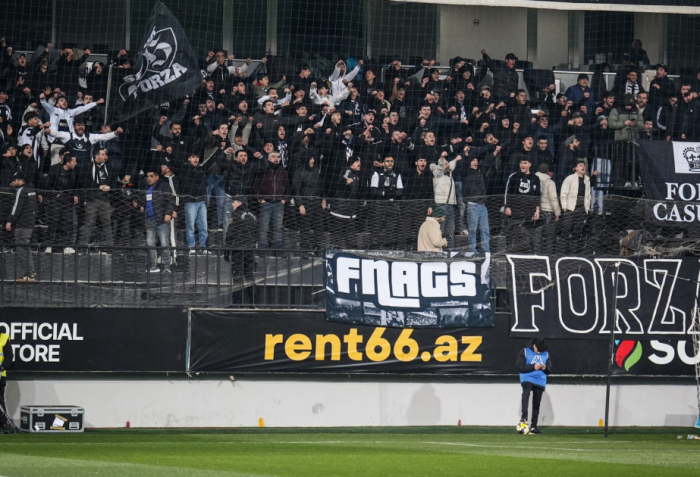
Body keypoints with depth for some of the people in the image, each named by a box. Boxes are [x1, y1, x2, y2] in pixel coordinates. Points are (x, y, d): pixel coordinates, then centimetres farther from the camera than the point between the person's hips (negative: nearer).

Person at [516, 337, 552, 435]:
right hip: (527, 379, -4)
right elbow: (519, 366, -7)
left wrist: (545, 368, -9)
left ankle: (533, 426, 12)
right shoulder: (525, 352, -1)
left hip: (540, 381, 4)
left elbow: (549, 370, 15)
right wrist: (533, 367, -16)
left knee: (536, 404, 5)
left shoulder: (546, 354, 11)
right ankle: (523, 418, -39)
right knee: (526, 393, -33)